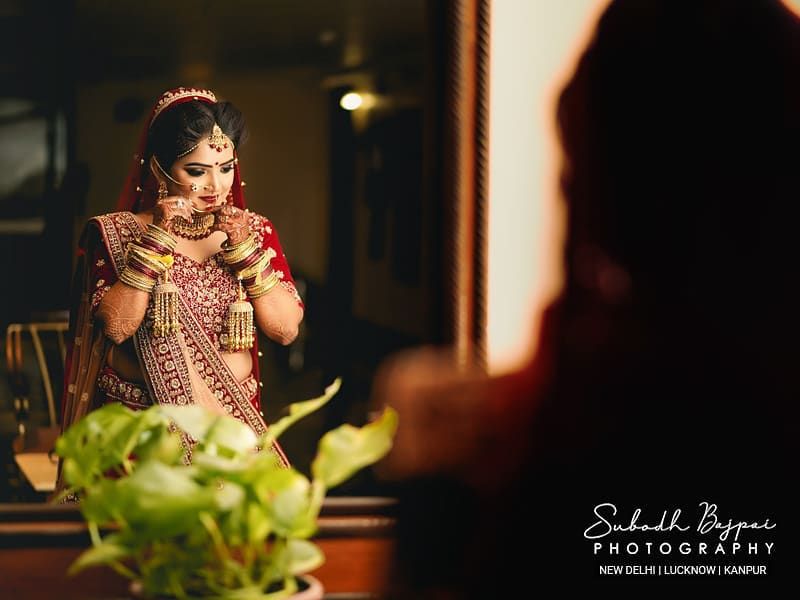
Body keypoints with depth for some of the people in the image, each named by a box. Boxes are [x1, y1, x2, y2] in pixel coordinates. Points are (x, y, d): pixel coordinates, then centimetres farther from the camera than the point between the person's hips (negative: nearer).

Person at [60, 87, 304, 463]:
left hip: (232, 418, 2)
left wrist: (244, 249, -12)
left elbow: (286, 330, -3)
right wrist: (156, 240, -17)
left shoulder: (254, 230, 6)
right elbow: (116, 327, -14)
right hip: (140, 417, -2)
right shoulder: (115, 233, -1)